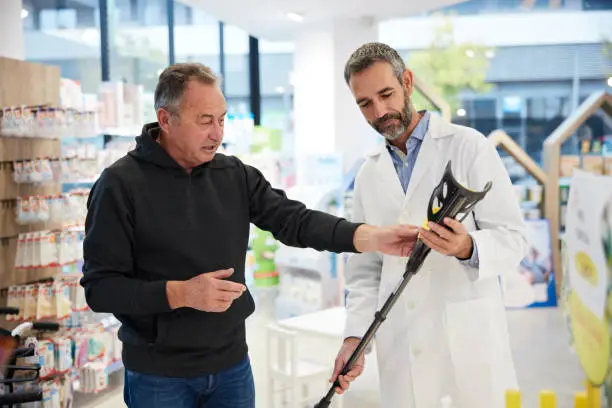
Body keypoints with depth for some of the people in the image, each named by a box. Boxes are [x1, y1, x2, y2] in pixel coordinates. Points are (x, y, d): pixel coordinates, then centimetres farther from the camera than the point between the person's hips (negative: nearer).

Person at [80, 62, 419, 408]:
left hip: (232, 364, 4)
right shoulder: (121, 185, -12)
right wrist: (180, 293, -24)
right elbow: (100, 287, -13)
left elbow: (293, 220, -7)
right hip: (160, 375, -4)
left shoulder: (235, 175, 2)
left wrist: (373, 237, -21)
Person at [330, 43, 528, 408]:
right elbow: (364, 269, 13)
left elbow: (513, 238, -5)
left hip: (468, 340, -3)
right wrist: (355, 335, 0)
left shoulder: (468, 146, -2)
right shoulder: (369, 175, 12)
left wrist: (468, 248, -25)